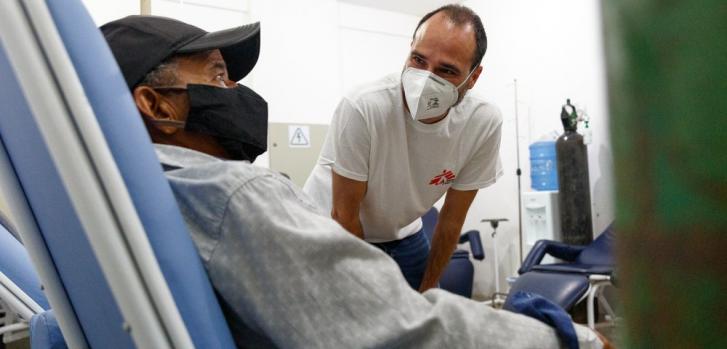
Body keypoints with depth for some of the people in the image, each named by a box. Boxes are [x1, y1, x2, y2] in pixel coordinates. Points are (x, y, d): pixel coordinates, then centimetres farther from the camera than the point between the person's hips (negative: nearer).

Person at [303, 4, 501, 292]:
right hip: (330, 231, -3)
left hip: (401, 234, 3)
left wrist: (427, 289, 2)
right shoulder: (362, 108, -32)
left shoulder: (485, 124, -22)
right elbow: (344, 214, -19)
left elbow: (452, 218, -8)